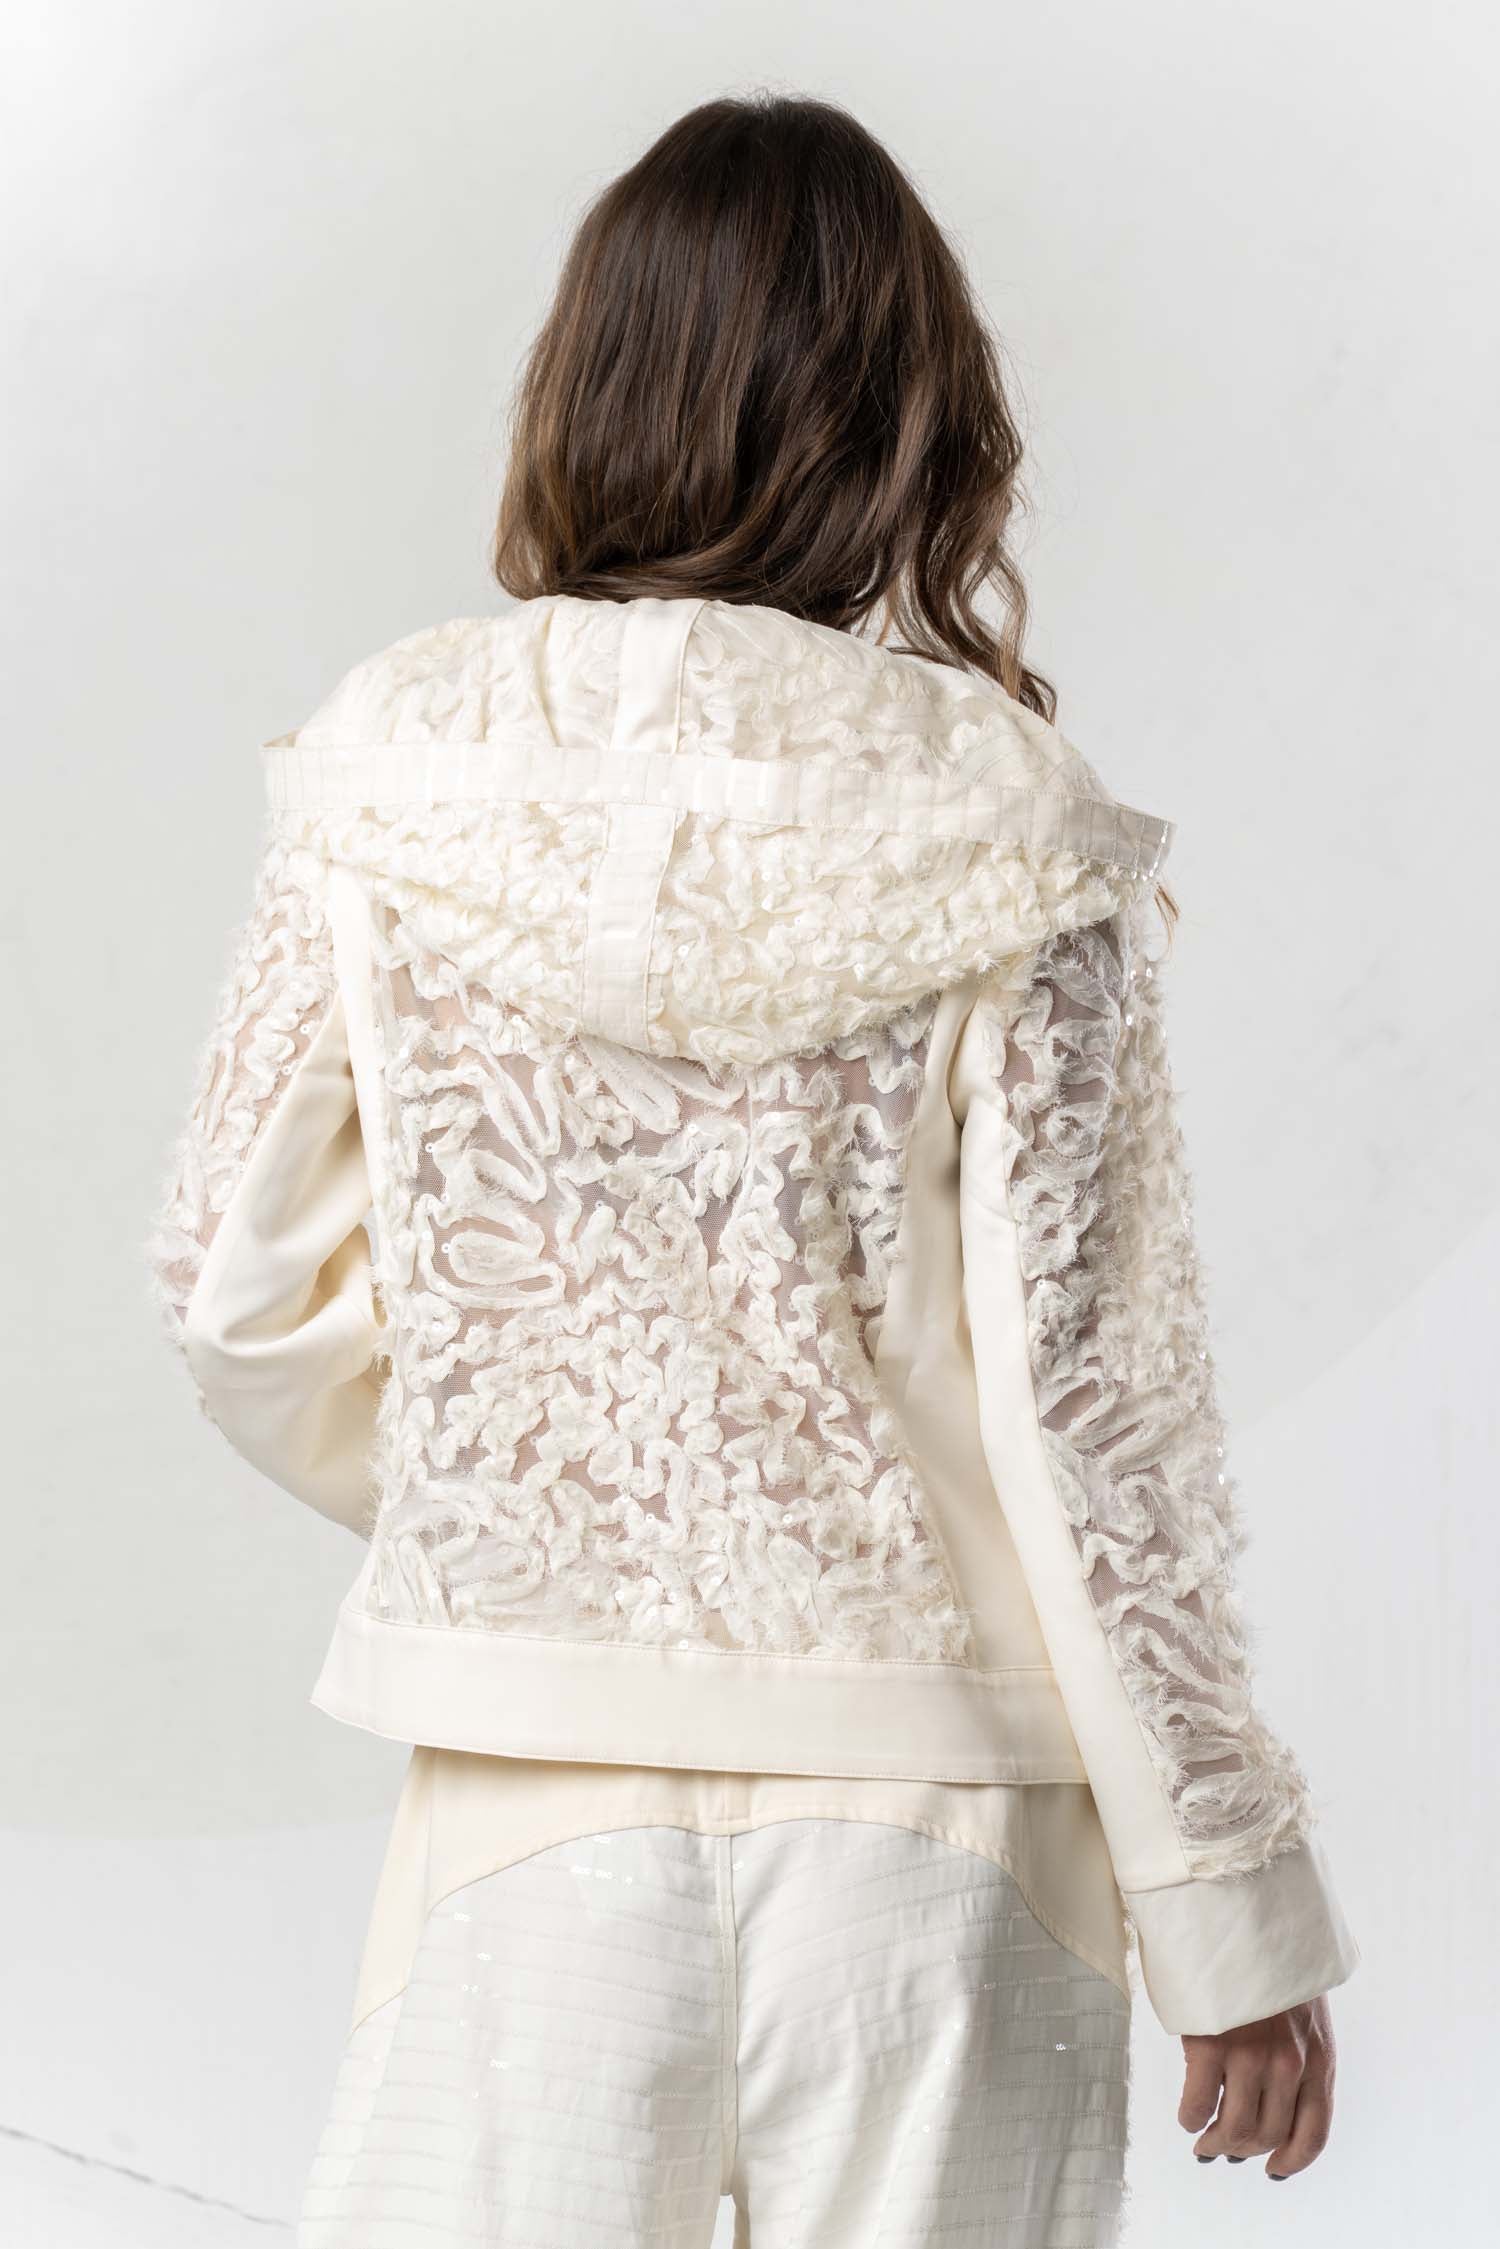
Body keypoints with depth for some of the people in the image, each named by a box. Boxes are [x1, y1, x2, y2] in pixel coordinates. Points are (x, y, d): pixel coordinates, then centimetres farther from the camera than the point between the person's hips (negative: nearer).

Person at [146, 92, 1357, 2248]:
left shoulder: (397, 784, -4)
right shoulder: (1001, 845, -10)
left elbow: (238, 1287, 2)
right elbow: (1089, 1406, -10)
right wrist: (1236, 1916, -1)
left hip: (538, 1819, 1)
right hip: (925, 1831, -1)